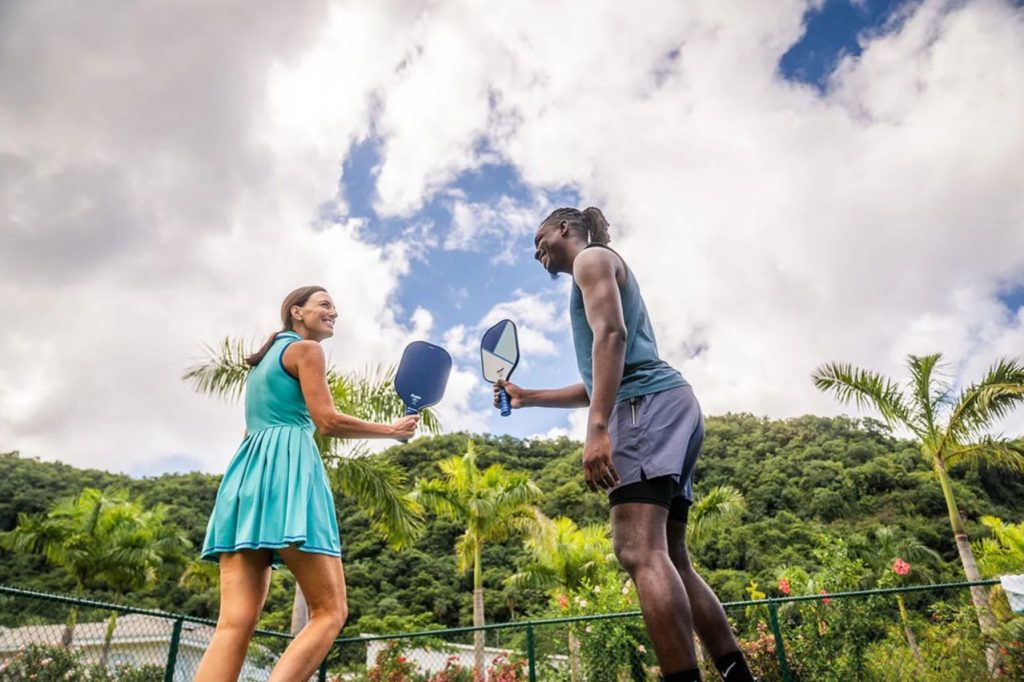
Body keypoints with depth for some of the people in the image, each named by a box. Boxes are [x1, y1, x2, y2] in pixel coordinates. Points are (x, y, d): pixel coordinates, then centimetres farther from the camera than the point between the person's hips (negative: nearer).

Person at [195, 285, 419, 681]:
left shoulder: (263, 359, 29)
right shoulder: (306, 349, 3)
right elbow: (328, 422, -7)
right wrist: (392, 430, 3)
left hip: (247, 471, 9)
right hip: (287, 467, -9)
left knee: (235, 623, -2)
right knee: (330, 612, -7)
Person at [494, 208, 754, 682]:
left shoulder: (592, 258, 7)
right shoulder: (599, 273, 35)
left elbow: (611, 335, -14)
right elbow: (597, 387, 35)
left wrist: (596, 427, -25)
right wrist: (528, 397, 32)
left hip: (649, 403, -10)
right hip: (659, 406, 10)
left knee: (639, 552, -20)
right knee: (669, 559, 6)